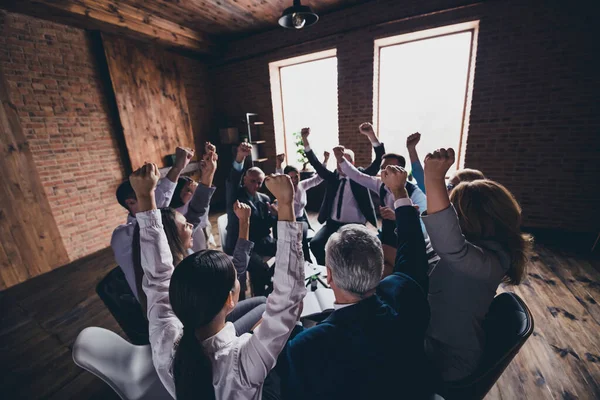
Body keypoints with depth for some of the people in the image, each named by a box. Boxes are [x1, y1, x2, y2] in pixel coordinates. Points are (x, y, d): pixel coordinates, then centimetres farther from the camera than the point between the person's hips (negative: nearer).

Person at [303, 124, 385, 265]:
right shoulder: (332, 177, 9)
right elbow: (315, 162, 4)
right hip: (332, 223, 3)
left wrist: (371, 135, -24)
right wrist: (305, 139, -8)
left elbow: (379, 160, -9)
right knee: (315, 243, -17)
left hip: (354, 225, -3)